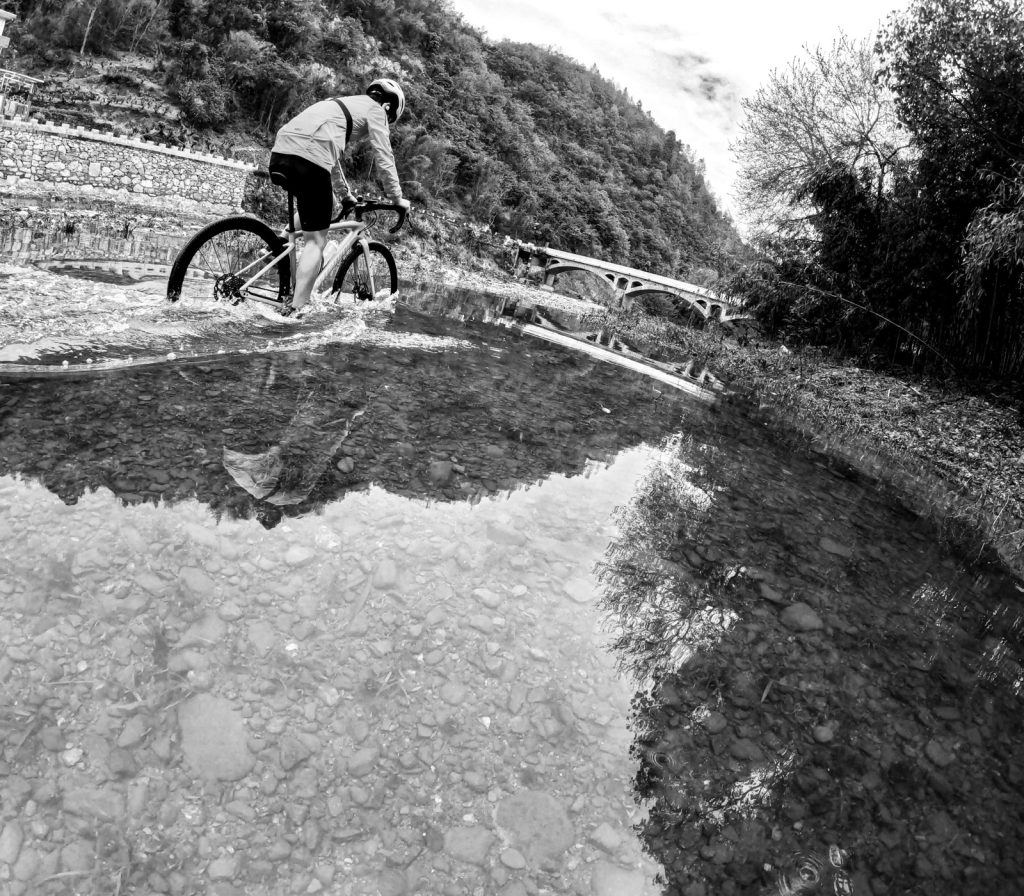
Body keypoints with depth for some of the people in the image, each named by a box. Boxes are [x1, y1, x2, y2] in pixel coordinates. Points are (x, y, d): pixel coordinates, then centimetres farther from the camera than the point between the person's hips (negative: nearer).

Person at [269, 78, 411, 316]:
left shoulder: (342, 105, 37)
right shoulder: (375, 109, 15)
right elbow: (384, 159, 11)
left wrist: (346, 194, 52)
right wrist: (397, 198, 21)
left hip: (279, 153, 8)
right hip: (308, 159, -8)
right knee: (316, 241, -2)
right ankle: (296, 312, -7)